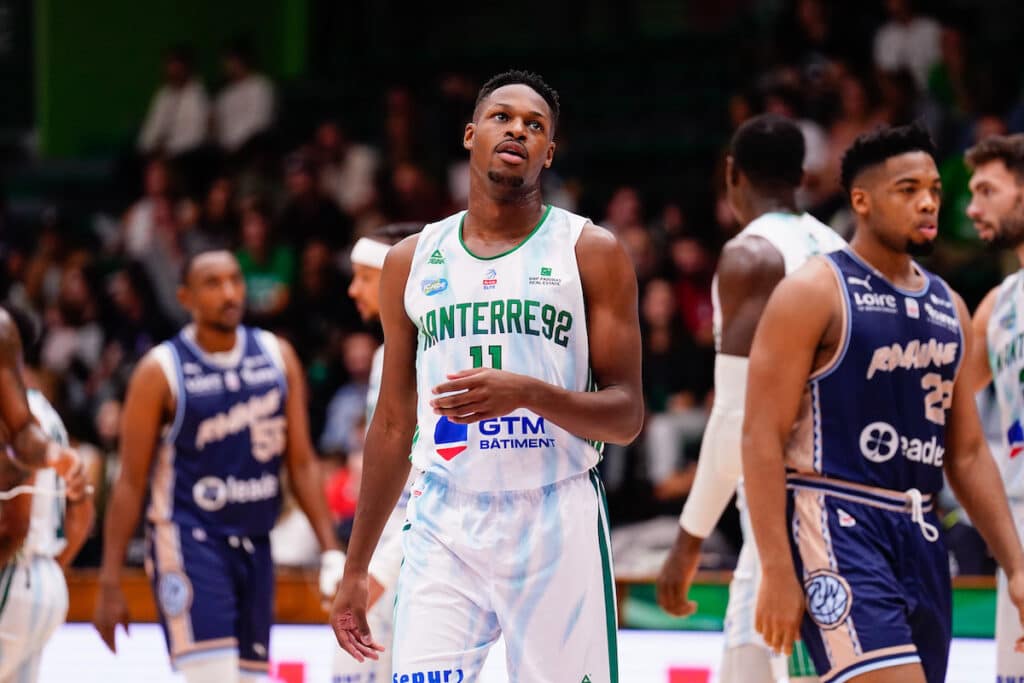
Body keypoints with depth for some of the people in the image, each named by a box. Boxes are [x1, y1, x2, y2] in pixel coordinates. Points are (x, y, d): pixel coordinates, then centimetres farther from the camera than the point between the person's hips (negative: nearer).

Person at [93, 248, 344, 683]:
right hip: (188, 537, -5)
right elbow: (131, 483, -5)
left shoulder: (277, 357, 7)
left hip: (254, 544, 5)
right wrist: (110, 584, -8)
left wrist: (331, 550, 2)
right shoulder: (161, 371, -6)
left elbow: (301, 462, 10)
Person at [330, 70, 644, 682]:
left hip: (558, 523, -2)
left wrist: (528, 393, -21)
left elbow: (627, 417, -2)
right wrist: (356, 568, 15)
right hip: (445, 526, 2)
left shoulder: (592, 252, 2)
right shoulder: (412, 261, 11)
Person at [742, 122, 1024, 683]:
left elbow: (967, 454, 20)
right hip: (837, 527, -7)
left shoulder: (948, 308, 16)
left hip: (920, 536, 7)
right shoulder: (813, 294, -6)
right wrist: (778, 573, -17)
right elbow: (762, 437, -10)